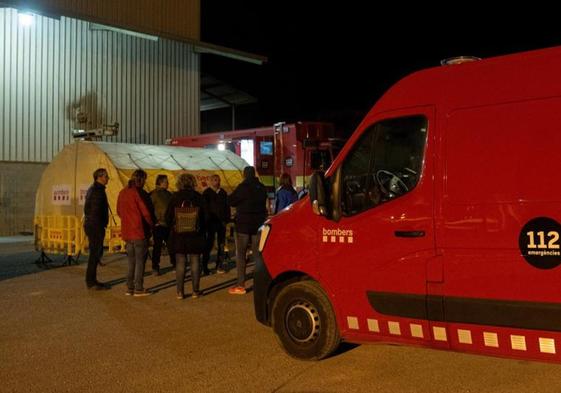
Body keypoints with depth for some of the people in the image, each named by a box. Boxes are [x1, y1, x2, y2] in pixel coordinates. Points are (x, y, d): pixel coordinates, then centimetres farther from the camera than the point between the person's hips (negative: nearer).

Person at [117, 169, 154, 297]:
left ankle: (129, 287, 17)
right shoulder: (136, 192, -14)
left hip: (127, 232, 7)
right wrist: (151, 224, 4)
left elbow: (119, 211, 17)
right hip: (139, 231, -7)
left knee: (131, 261, 15)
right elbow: (145, 212, -12)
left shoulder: (122, 192, 9)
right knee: (140, 260, 1)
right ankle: (139, 289, 3)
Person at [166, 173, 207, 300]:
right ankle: (195, 291, 8)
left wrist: (173, 227, 18)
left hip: (179, 236, 0)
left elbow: (168, 217, 0)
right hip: (195, 235, 0)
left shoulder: (175, 197, -4)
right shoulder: (198, 197, -3)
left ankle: (180, 291, 6)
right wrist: (202, 231, 13)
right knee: (195, 263, 6)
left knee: (180, 263, 5)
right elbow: (204, 217, 1)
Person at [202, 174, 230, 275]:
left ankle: (219, 265, 12)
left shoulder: (223, 193, 10)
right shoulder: (207, 193, 1)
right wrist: (206, 219, -10)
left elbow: (227, 206, 11)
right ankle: (204, 266, 2)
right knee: (209, 244, -4)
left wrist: (226, 219, 2)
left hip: (221, 221, 4)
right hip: (211, 221, -3)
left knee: (221, 245, 5)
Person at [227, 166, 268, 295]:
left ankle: (241, 285, -5)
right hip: (258, 224, 6)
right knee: (257, 253, 12)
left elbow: (231, 201, -11)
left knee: (240, 254, -1)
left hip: (243, 224, -6)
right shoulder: (262, 188, 6)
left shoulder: (243, 187, -14)